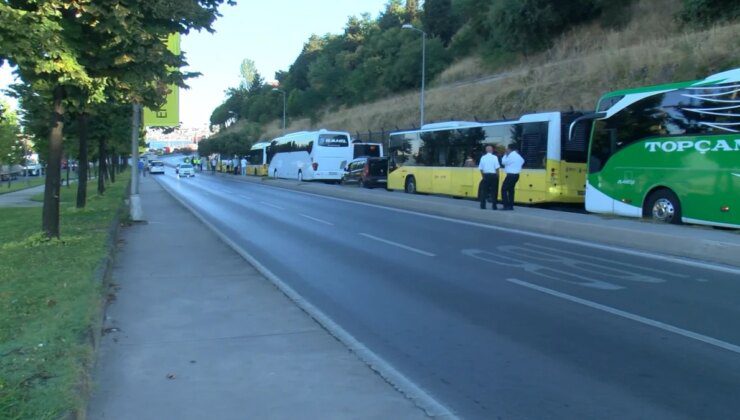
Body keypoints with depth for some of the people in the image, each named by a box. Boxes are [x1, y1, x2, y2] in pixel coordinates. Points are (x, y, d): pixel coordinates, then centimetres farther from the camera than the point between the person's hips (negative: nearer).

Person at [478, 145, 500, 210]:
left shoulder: (483, 158, 3)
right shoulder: (494, 157, -6)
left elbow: (481, 169, 4)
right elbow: (497, 168, -10)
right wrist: (497, 176, 1)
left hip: (486, 175, 3)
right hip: (493, 175, -3)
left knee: (484, 190, 8)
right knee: (494, 191, 2)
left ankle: (483, 205, 8)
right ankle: (494, 206, 3)